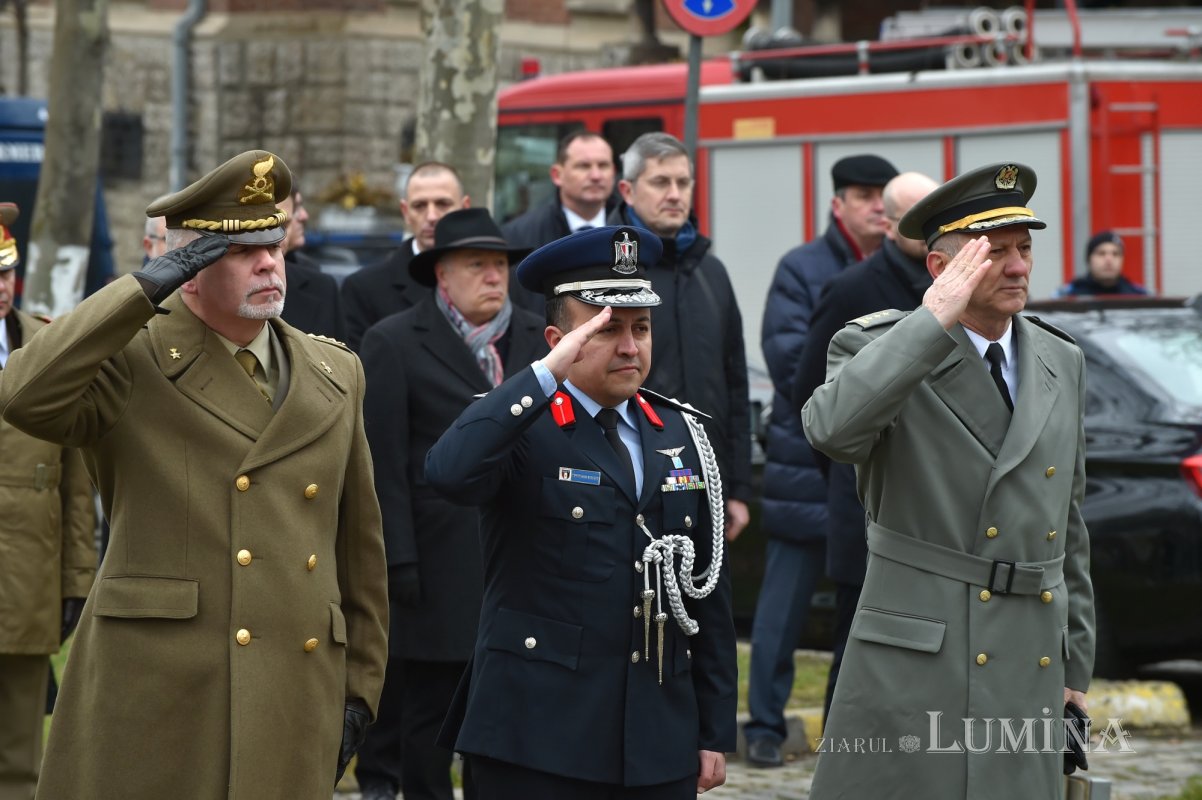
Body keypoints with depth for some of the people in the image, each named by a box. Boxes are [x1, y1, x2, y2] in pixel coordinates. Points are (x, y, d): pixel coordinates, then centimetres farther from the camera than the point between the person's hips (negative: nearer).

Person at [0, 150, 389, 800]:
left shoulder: (334, 375, 15)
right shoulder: (131, 362, 1)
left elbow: (358, 545, 19)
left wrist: (358, 687, 15)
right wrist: (146, 288, -16)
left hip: (293, 714, 4)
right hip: (154, 707, -4)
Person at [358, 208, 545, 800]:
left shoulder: (538, 340, 11)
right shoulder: (394, 344, -1)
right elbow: (383, 462, -6)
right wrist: (398, 560, -11)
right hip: (443, 567, -3)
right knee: (431, 708, 5)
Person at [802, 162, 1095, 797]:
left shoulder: (1060, 363, 12)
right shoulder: (877, 350, -4)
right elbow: (832, 430, -27)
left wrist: (1075, 666, 19)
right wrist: (934, 320, -25)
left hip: (1029, 675, 5)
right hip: (911, 670, -5)